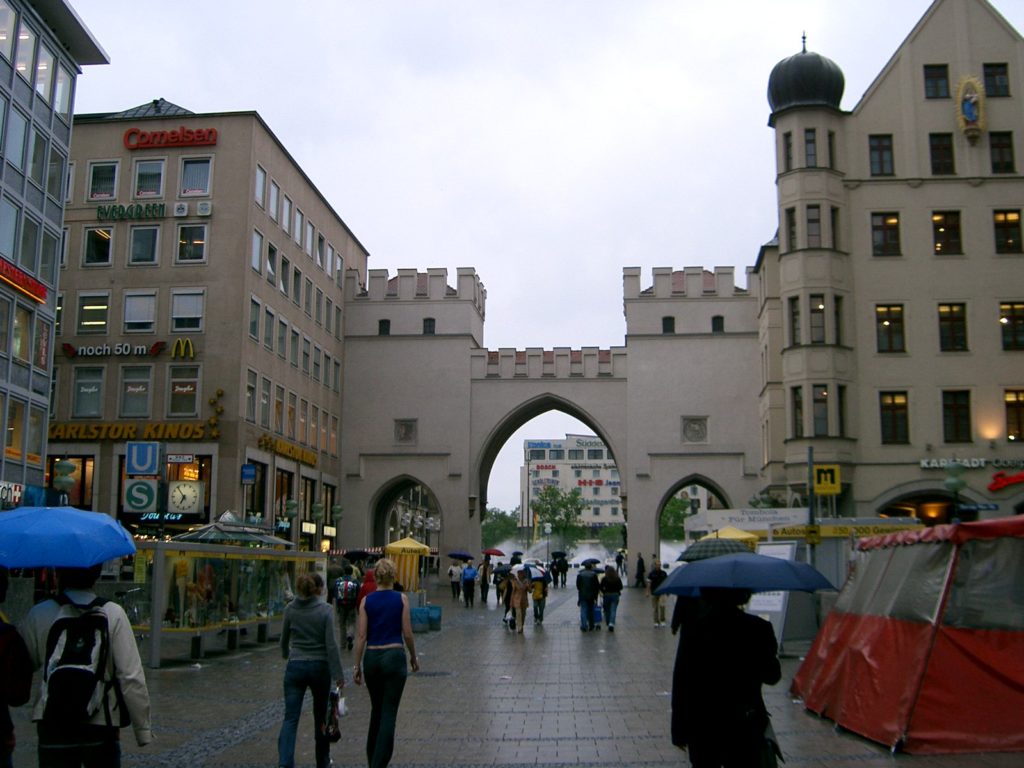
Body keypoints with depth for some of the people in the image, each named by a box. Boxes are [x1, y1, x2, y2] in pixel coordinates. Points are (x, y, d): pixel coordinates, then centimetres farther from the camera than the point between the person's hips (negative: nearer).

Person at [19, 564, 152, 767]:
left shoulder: (39, 614, -5)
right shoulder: (113, 614, -9)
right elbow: (131, 677, -11)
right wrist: (143, 729, -4)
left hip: (53, 725, 1)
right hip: (102, 725, 0)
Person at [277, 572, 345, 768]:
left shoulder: (290, 608, 0)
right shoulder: (325, 610, -11)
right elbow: (331, 644, -15)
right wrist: (338, 674, -11)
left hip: (295, 667, 2)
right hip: (319, 667, -2)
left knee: (290, 718, 0)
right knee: (321, 716, 17)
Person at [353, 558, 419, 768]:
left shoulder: (366, 601, -1)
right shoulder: (401, 599, -5)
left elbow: (361, 635, -2)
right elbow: (407, 633, -4)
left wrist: (357, 666, 4)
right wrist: (413, 657, 11)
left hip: (371, 658, 3)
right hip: (394, 656, -3)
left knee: (377, 709, 21)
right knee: (389, 713, 0)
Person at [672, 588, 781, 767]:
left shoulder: (693, 624, -11)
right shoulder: (758, 629, -14)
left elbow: (680, 678, -8)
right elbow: (772, 676, 0)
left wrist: (679, 727, 1)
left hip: (701, 723, 2)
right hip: (743, 726, -2)